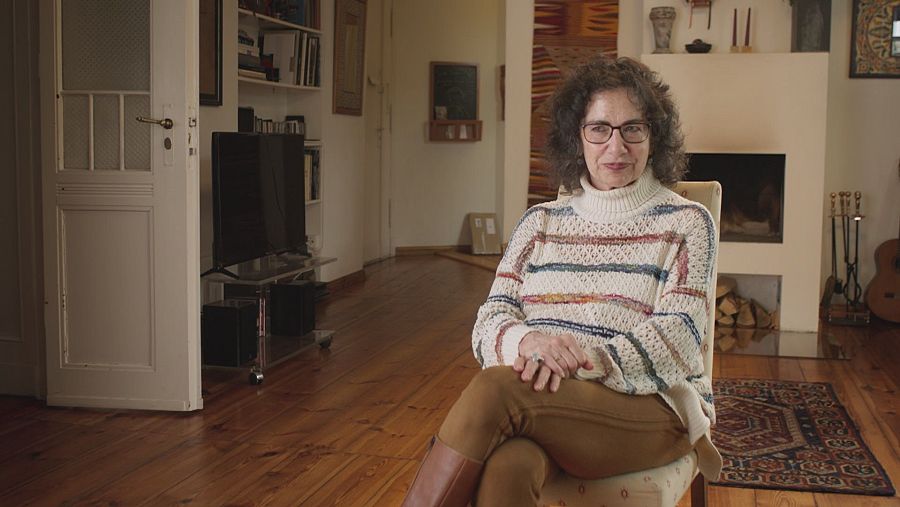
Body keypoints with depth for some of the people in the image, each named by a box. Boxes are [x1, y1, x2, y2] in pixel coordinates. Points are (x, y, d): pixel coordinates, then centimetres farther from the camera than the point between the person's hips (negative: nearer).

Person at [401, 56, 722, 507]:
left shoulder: (686, 223, 8)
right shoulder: (540, 222, 17)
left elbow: (678, 333, -6)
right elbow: (490, 320, 8)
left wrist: (587, 359, -24)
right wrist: (527, 341, -18)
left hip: (646, 402, -2)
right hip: (542, 397, 2)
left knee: (494, 389, -32)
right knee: (505, 467, -38)